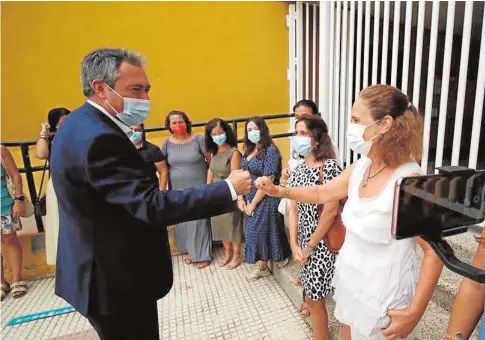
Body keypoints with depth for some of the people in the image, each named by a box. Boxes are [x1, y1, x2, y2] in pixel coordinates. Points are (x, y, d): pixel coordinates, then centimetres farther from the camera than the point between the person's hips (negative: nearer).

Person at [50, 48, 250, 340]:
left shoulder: (84, 125, 4)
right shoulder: (99, 139, -28)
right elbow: (154, 205, -34)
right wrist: (229, 189, -29)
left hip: (104, 268, 10)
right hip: (117, 279, -9)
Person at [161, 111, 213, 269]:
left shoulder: (198, 139, -9)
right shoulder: (167, 143, 0)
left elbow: (211, 161, -5)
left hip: (197, 188, -3)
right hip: (177, 190, 4)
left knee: (198, 221, 4)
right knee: (182, 221, 14)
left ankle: (202, 254, 19)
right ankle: (190, 250, 34)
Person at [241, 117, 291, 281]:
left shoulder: (270, 151, -16)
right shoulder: (249, 150, 8)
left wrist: (253, 204, -15)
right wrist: (240, 198, 0)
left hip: (265, 200, -8)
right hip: (249, 199, 8)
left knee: (261, 231, 1)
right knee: (255, 232, 13)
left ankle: (263, 267, 23)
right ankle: (262, 266, 29)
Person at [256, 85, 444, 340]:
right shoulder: (359, 168, -5)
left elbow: (435, 250, -20)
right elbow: (320, 193, 9)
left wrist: (414, 313, -17)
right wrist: (277, 190, -1)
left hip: (384, 295, -6)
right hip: (350, 280, 7)